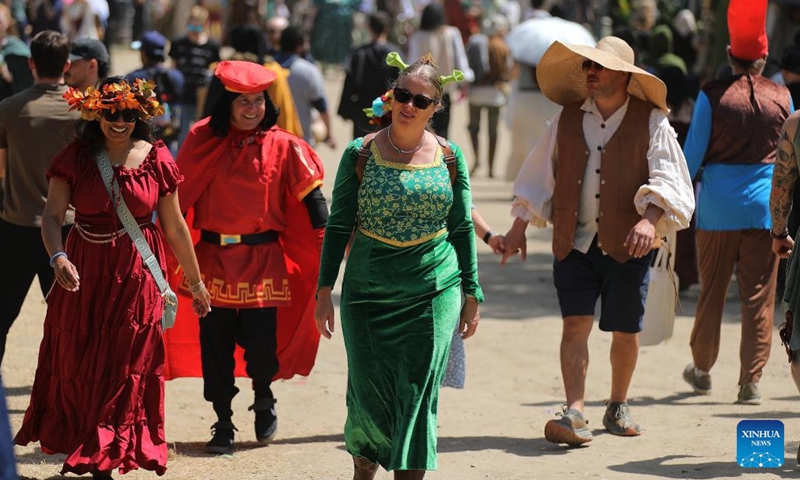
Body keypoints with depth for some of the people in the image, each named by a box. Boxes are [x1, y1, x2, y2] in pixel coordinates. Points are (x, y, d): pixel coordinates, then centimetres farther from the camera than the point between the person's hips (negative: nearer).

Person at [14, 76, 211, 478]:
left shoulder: (156, 159, -2)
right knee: (76, 365, 10)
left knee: (125, 368, -1)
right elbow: (52, 215, -10)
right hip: (82, 272, 1)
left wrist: (196, 282, 10)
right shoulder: (76, 157, -3)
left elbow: (174, 226, 5)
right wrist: (58, 257, -29)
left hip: (136, 275, -1)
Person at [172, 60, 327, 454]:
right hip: (213, 259, 2)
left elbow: (310, 197, -4)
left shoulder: (283, 147, -2)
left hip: (262, 261, -2)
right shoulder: (203, 141, 3)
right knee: (215, 344, 3)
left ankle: (263, 398, 26)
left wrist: (327, 245, -14)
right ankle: (223, 424, 18)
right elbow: (179, 196, 9)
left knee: (261, 344, -6)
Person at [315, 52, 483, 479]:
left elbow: (463, 228, 8)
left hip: (433, 291, 1)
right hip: (368, 294, -1)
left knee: (418, 398, -2)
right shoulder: (360, 154, -1)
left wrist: (471, 295, 8)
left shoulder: (449, 157, 3)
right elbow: (338, 226, 2)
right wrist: (324, 290, -1)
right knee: (369, 395, 1)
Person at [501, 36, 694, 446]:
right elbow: (540, 174, 17)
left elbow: (666, 179, -10)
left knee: (625, 331, 7)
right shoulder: (567, 119, 9)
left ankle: (618, 406, 27)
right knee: (576, 324, -10)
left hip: (627, 245, -2)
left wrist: (650, 219, -27)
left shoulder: (651, 122, -2)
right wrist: (520, 225, 13)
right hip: (574, 243, 2)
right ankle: (574, 413, -15)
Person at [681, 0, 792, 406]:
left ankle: (702, 370, 25)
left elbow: (692, 155, -5)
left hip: (717, 208, -1)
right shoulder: (782, 97, 0)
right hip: (765, 207, 1)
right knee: (759, 296, 3)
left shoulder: (712, 96, -6)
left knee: (712, 289, 12)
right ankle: (751, 382, 1)